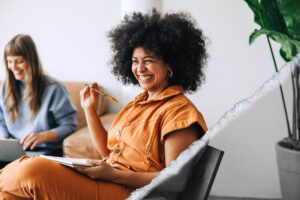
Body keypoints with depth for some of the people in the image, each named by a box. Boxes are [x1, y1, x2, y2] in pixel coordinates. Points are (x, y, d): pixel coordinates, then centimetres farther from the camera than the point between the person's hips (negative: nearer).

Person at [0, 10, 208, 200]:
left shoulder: (179, 110, -8)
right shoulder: (139, 102, 19)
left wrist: (114, 174, -19)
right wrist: (89, 109, 13)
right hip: (106, 180, 8)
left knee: (33, 170, -26)